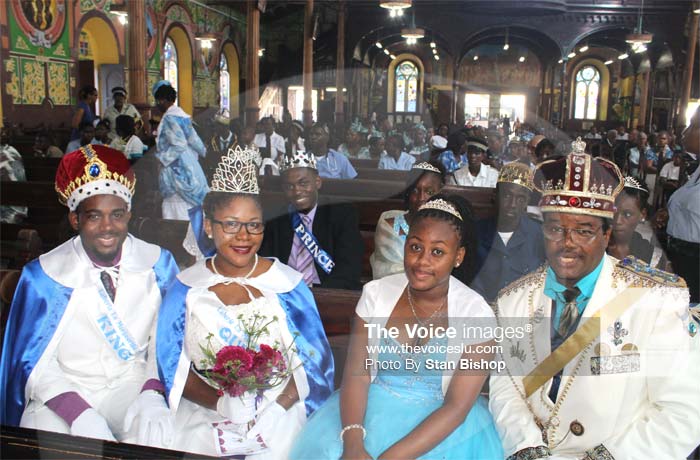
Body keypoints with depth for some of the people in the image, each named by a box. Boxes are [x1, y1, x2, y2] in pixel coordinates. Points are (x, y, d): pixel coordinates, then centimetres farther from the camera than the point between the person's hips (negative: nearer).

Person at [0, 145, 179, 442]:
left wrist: (151, 397, -17)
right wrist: (82, 415, -18)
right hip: (66, 393, 0)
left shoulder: (158, 264, -3)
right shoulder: (44, 275, -5)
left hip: (134, 387, 0)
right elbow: (35, 361, -5)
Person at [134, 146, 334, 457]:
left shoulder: (288, 285, 1)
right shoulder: (186, 288, 4)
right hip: (203, 413, 1)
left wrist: (275, 407, -16)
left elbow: (313, 363, 0)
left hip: (279, 412, -1)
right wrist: (221, 403, -16)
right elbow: (173, 367, 1)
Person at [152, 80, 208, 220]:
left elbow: (179, 146, -20)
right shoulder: (182, 115, 13)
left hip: (177, 173, -9)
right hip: (189, 168, 9)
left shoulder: (169, 118, -13)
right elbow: (194, 140, 18)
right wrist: (203, 151, 36)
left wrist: (160, 158, -16)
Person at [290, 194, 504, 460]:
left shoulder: (476, 315, -11)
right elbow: (356, 373, -6)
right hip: (372, 409, 2)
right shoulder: (376, 293, -4)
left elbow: (456, 407, -14)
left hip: (441, 424, -1)